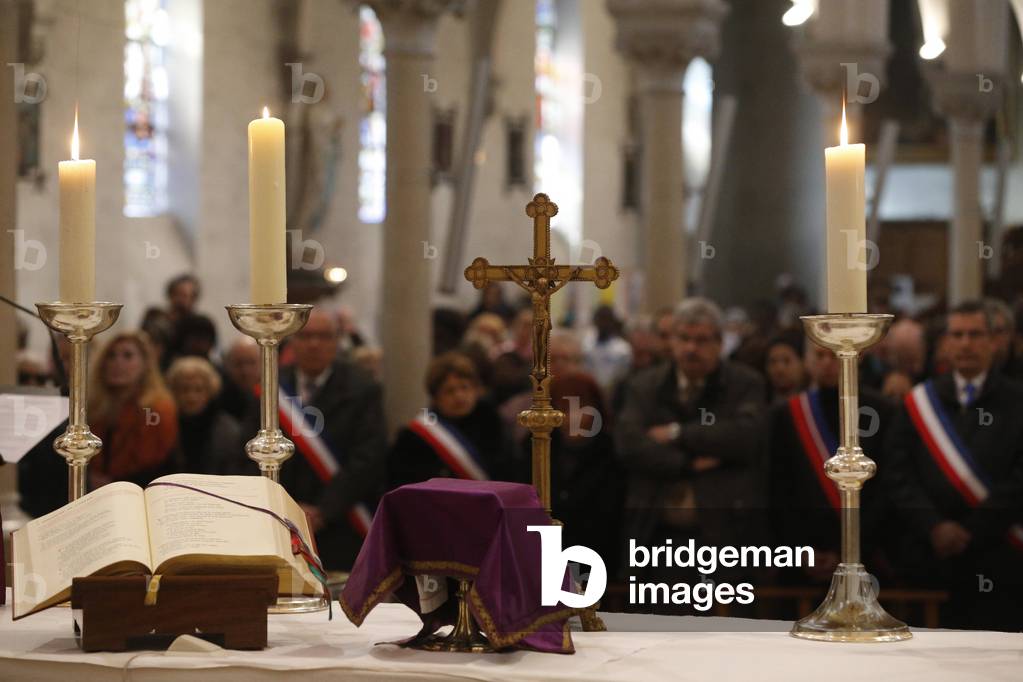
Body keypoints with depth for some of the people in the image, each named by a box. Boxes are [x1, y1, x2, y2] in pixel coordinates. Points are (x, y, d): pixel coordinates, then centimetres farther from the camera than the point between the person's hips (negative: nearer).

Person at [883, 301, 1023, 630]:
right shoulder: (919, 402, 11)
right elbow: (897, 473, 5)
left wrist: (971, 531, -10)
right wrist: (934, 526, -8)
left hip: (995, 562, -2)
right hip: (930, 559, 2)